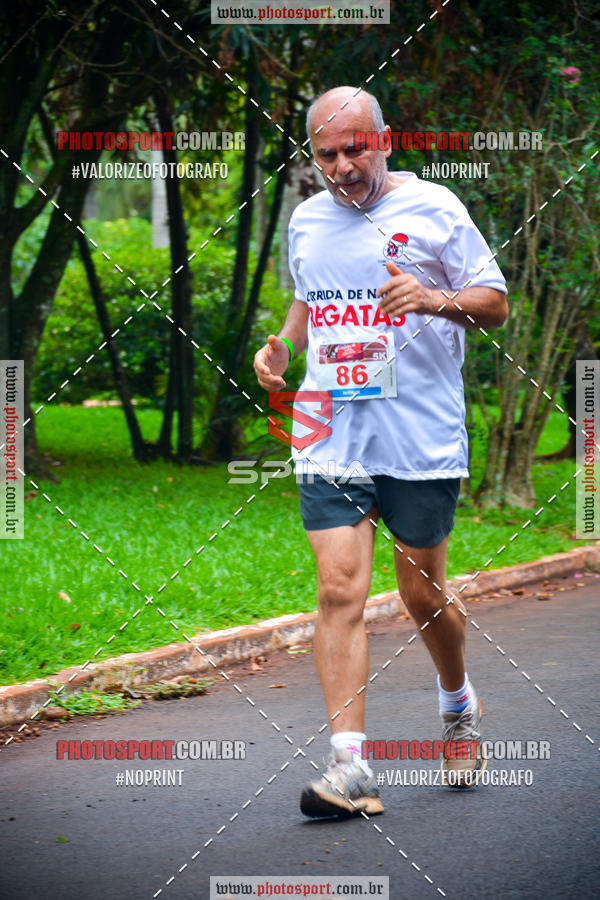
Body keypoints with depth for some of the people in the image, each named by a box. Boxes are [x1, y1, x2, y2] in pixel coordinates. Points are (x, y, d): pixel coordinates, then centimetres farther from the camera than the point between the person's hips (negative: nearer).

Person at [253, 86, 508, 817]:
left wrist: (434, 299, -20)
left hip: (422, 438, -3)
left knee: (422, 596, 7)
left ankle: (459, 706, 38)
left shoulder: (432, 208, -2)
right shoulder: (306, 221, 12)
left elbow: (495, 303, 0)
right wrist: (282, 344, 8)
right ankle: (349, 767, -14)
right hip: (331, 435, 3)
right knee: (339, 590, -11)